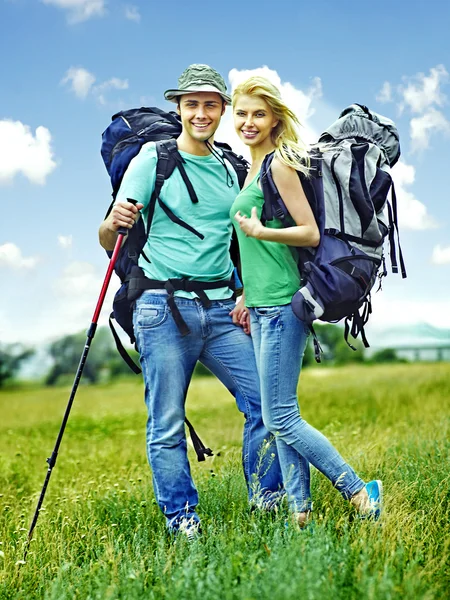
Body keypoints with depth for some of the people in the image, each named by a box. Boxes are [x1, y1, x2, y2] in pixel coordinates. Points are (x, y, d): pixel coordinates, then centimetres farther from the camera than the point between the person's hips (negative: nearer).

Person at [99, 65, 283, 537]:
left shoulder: (230, 168, 14)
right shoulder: (152, 161, -1)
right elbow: (108, 240, -5)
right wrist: (114, 224, -29)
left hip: (220, 307, 4)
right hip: (164, 308, -4)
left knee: (265, 401, 0)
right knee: (167, 424, 1)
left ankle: (268, 501, 18)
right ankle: (181, 520, 15)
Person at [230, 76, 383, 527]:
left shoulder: (279, 165, -10)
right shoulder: (253, 168, 17)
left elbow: (311, 234, -14)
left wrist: (261, 232, -28)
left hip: (283, 305, -9)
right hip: (263, 306, 9)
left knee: (279, 418, -7)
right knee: (278, 415, 9)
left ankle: (360, 493, 5)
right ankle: (299, 511, 17)